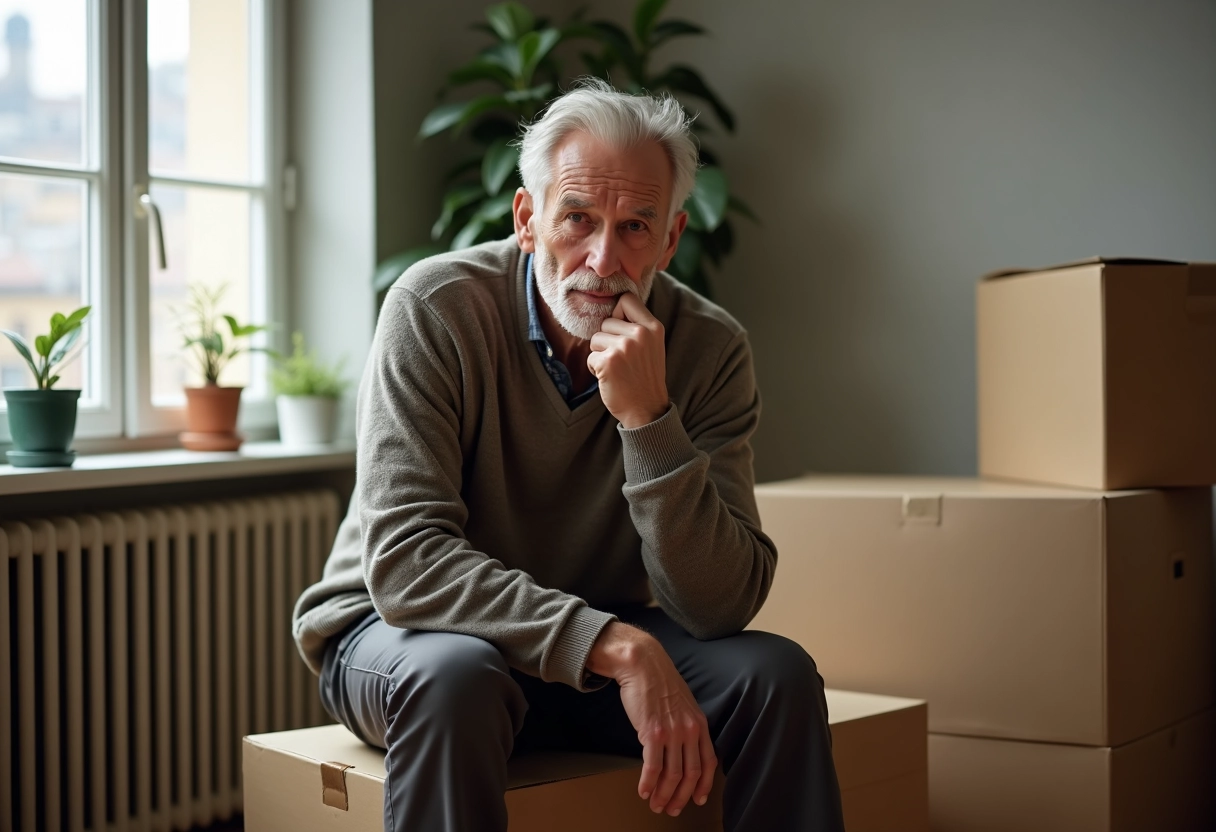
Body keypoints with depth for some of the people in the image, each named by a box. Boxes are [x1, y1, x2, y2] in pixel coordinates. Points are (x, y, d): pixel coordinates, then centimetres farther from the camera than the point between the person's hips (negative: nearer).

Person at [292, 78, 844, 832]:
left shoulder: (710, 350, -12)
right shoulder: (437, 309, -20)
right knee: (456, 676, -36)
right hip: (400, 631, -2)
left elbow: (718, 609, -18)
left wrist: (648, 419, -32)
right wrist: (617, 647, -38)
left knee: (779, 675, -21)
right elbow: (404, 560, -28)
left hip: (597, 645, 3)